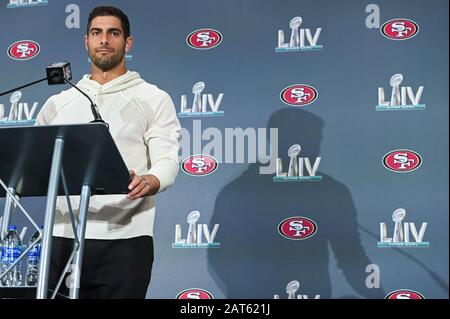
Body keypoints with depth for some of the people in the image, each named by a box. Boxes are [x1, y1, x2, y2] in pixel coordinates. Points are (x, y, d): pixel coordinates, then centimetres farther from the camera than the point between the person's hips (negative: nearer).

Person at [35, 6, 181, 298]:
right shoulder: (57, 104, 17)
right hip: (63, 237, 3)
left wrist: (149, 181, -28)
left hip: (124, 238, -3)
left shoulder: (153, 99, 6)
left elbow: (167, 160, -5)